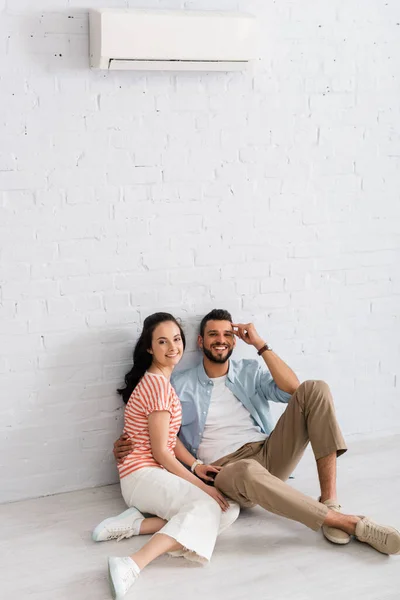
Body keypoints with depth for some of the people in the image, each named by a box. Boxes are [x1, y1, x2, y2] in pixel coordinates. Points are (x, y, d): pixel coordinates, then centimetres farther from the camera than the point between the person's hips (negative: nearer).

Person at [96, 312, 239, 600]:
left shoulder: (158, 381, 16)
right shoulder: (158, 384, -15)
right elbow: (160, 452, -16)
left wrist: (196, 465, 0)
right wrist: (201, 485, -13)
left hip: (154, 474, 9)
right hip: (143, 475, -9)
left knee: (229, 509, -9)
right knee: (209, 507, -30)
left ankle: (138, 524, -12)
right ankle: (132, 565, -40)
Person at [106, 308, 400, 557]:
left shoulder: (250, 371, 15)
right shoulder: (181, 385, 10)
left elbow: (293, 390, -2)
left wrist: (260, 344, -2)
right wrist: (126, 445, -9)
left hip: (270, 454, 4)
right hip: (227, 470, -3)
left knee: (315, 389, -17)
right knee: (249, 472, -45)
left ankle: (330, 501, -25)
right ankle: (350, 523, -35)